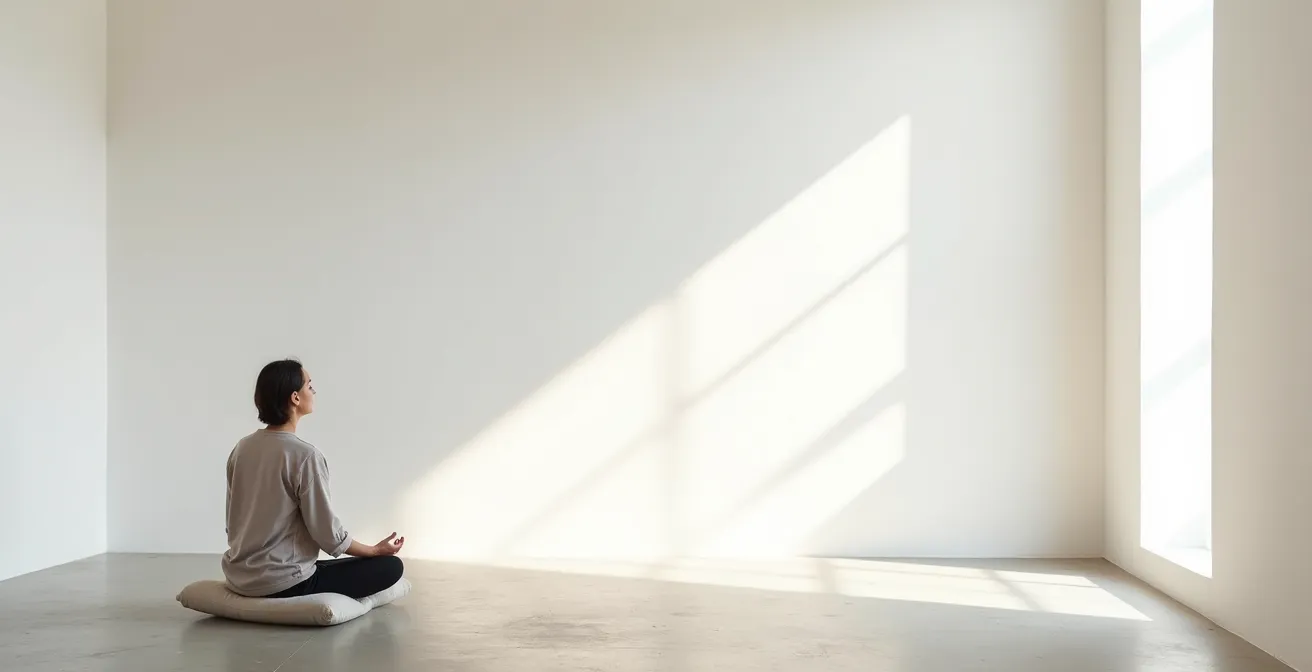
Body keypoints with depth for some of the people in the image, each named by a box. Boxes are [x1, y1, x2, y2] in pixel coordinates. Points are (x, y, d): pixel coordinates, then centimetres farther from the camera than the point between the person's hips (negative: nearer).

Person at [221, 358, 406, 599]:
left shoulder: (242, 448, 3)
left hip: (240, 576, 9)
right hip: (282, 583, -9)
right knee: (390, 566, -3)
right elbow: (328, 533, -16)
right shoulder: (305, 455, -20)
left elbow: (233, 522, 11)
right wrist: (376, 550, 0)